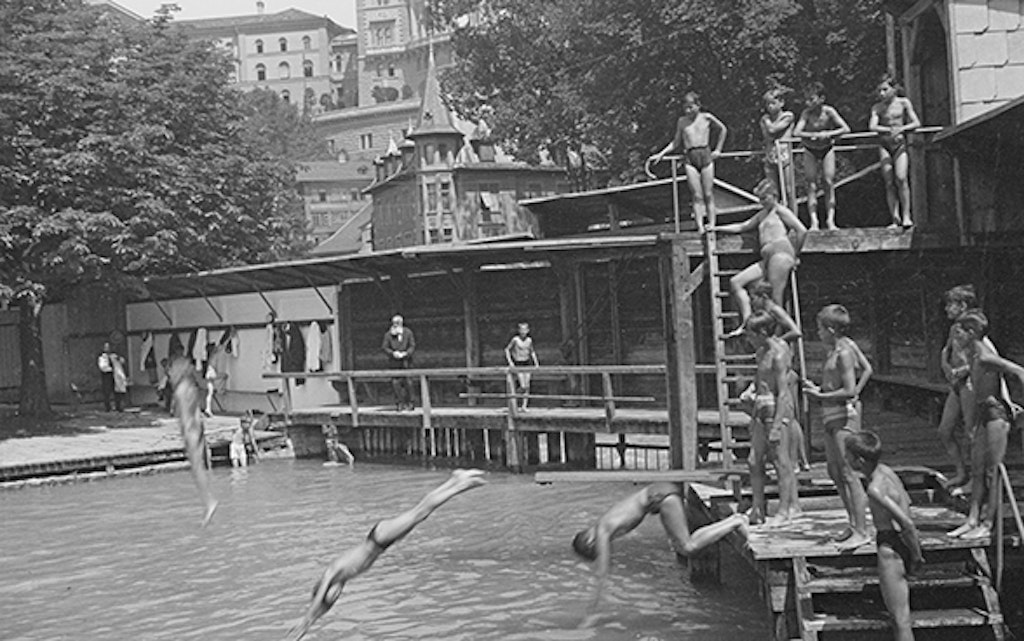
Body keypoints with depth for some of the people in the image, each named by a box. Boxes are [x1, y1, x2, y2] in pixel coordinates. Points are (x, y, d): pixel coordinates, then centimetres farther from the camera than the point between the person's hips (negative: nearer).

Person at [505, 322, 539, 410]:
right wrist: (510, 361, -9)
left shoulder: (529, 340, 3)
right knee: (523, 386, -14)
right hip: (517, 364, -4)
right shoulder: (515, 339, -9)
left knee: (527, 385, 0)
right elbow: (507, 349, -2)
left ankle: (524, 406, 7)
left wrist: (536, 363, 9)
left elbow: (532, 352, 17)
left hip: (527, 363, 4)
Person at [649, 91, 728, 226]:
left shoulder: (706, 117, 5)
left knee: (708, 194, 0)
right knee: (697, 196, -5)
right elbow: (676, 143, 16)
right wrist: (661, 154, 8)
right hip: (689, 159, 1)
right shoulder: (682, 121, 9)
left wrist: (718, 149, 15)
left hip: (705, 155, -1)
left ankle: (712, 226, 3)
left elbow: (723, 130, 19)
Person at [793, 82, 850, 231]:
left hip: (827, 149, 0)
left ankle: (830, 220, -3)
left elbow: (846, 129, -21)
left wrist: (828, 134, -31)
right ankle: (814, 221, -4)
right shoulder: (806, 113, -19)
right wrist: (814, 135, -37)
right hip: (810, 151, 0)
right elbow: (796, 132, -29)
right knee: (812, 186, -4)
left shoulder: (829, 112, -19)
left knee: (829, 183, -5)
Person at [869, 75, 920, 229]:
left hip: (900, 143, -1)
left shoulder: (903, 102, 5)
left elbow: (916, 123, 1)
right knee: (889, 183, -4)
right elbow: (872, 126, -8)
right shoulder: (877, 107, 6)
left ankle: (906, 216, -11)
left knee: (901, 178, -17)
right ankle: (895, 219, -1)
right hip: (884, 145, 1)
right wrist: (889, 130, -24)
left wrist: (901, 129, -17)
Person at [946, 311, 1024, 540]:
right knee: (977, 471, 9)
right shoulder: (972, 354, 10)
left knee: (992, 471, -3)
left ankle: (988, 524, 3)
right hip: (982, 412, 9)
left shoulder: (985, 357, -17)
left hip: (996, 413, -9)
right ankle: (973, 520, 13)